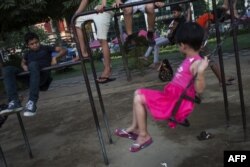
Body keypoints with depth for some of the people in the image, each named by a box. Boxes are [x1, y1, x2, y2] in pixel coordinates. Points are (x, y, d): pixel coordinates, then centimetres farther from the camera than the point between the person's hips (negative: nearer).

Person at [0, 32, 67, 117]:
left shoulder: (46, 48, 15)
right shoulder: (28, 53, 26)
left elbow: (64, 50, 11)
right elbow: (23, 62, 43)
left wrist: (55, 57, -9)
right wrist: (24, 66, 18)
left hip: (43, 76, -5)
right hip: (29, 76, 5)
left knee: (33, 64, -38)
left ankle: (32, 102, -44)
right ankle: (14, 102, -32)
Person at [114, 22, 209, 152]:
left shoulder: (197, 63, -18)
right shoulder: (190, 59, 10)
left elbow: (199, 89, -25)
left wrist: (201, 71, -41)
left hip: (178, 102, -10)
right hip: (171, 96, 10)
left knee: (139, 99, -12)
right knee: (139, 93, 13)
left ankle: (144, 135, 2)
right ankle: (135, 128, 18)